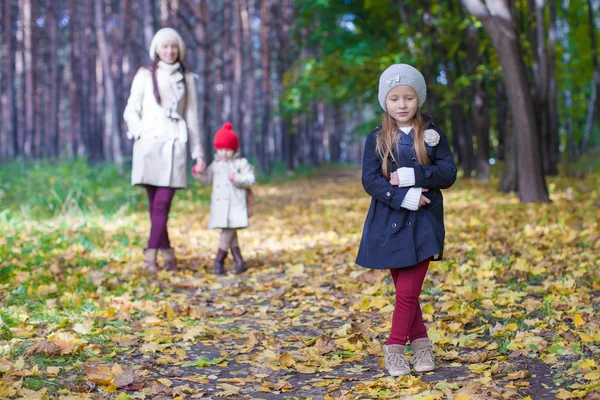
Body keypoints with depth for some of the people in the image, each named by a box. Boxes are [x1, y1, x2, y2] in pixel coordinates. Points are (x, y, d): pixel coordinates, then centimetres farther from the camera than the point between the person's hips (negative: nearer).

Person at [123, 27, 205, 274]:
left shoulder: (186, 79, 15)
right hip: (148, 144, 0)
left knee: (162, 203, -10)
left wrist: (198, 153, 13)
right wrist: (140, 134, -9)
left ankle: (150, 257, -13)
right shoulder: (145, 75, 10)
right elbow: (131, 111, 9)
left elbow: (192, 117, 16)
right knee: (155, 204, 0)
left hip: (174, 144, 0)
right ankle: (167, 252, 9)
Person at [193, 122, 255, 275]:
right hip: (220, 204, 5)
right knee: (230, 233, 4)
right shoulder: (215, 164, 15)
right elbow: (206, 179, 16)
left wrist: (236, 178, -19)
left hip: (235, 204, -5)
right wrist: (198, 173, -3)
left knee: (229, 230, -11)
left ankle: (219, 259, -2)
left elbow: (250, 180, -5)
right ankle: (239, 261, 8)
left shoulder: (241, 163, 2)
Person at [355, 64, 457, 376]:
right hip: (389, 224, 1)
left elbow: (449, 173, -5)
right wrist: (404, 198, -20)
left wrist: (414, 176, -18)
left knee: (408, 292, -6)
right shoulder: (377, 139, 2)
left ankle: (395, 348, 9)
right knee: (404, 291, 8)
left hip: (423, 224, -1)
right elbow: (370, 180, -8)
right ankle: (420, 341, 24)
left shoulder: (432, 135, 3)